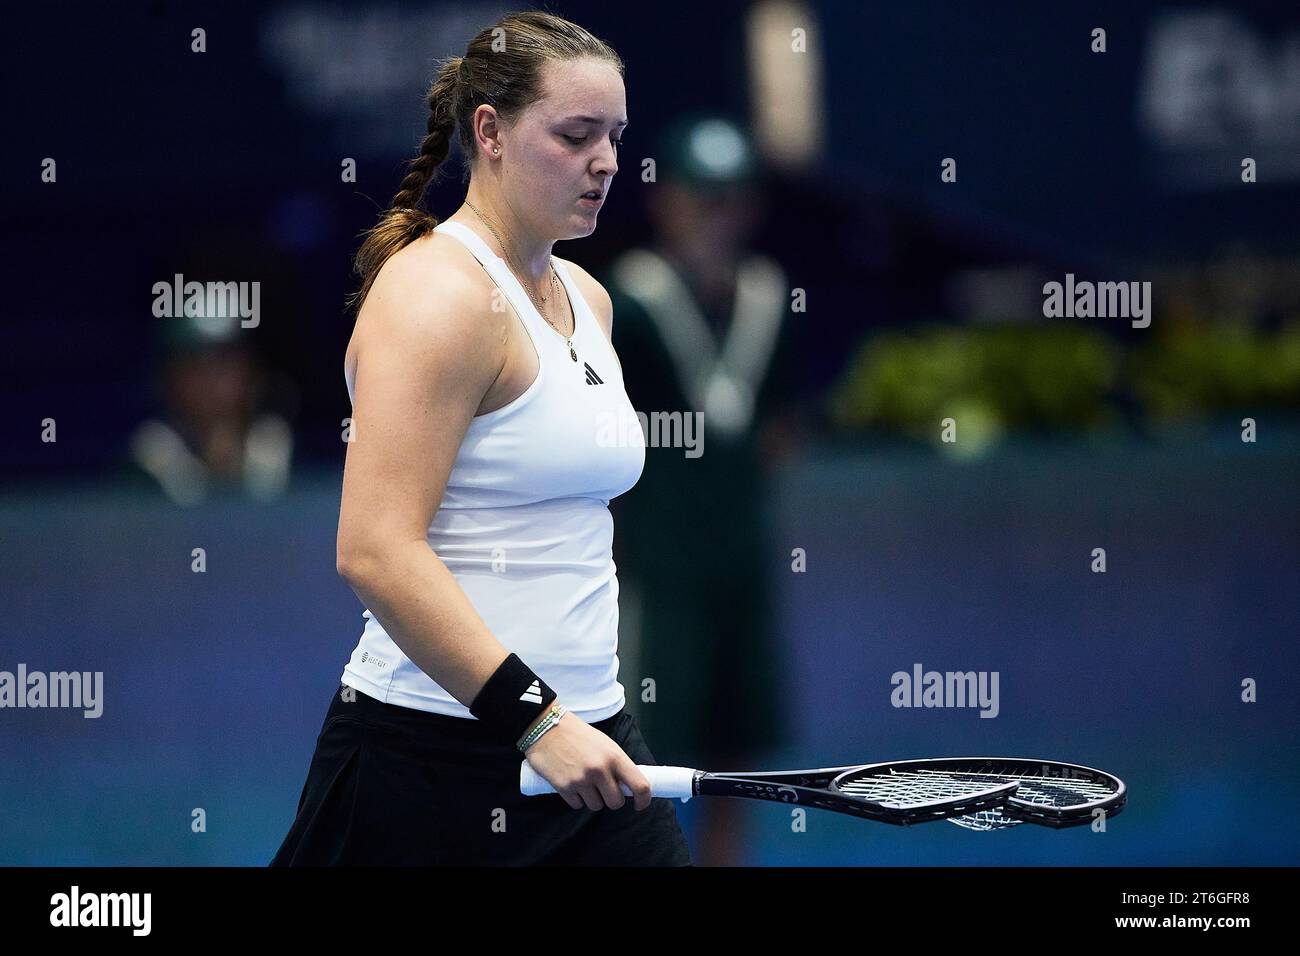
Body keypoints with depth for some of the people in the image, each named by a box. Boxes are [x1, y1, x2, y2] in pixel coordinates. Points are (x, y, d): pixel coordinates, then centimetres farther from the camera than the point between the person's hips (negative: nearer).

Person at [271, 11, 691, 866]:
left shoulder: (584, 297, 14)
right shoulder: (439, 294, -13)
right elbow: (375, 550, -23)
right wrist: (540, 718, -26)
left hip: (584, 738, 8)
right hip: (438, 758, -8)